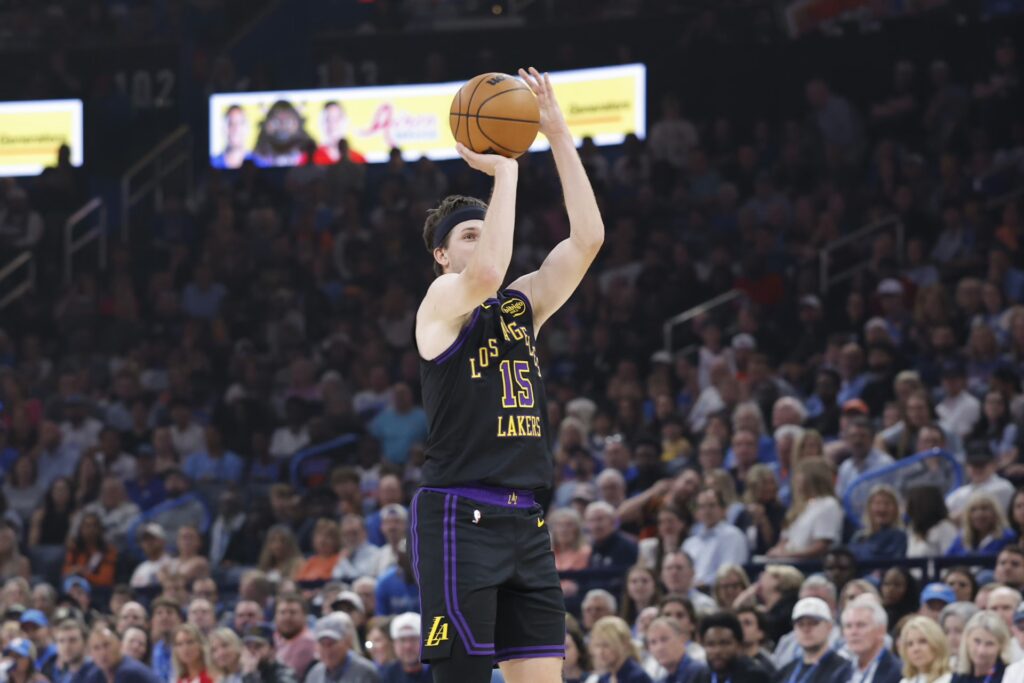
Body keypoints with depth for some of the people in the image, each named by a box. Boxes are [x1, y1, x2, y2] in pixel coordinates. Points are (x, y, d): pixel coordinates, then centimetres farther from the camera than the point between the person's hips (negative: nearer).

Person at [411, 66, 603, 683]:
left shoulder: (523, 305, 16)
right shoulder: (444, 301, -2)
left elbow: (588, 238, 6)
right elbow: (487, 271, -25)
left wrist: (559, 135, 1)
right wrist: (504, 169, -16)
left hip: (525, 521, 7)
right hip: (459, 516, -7)